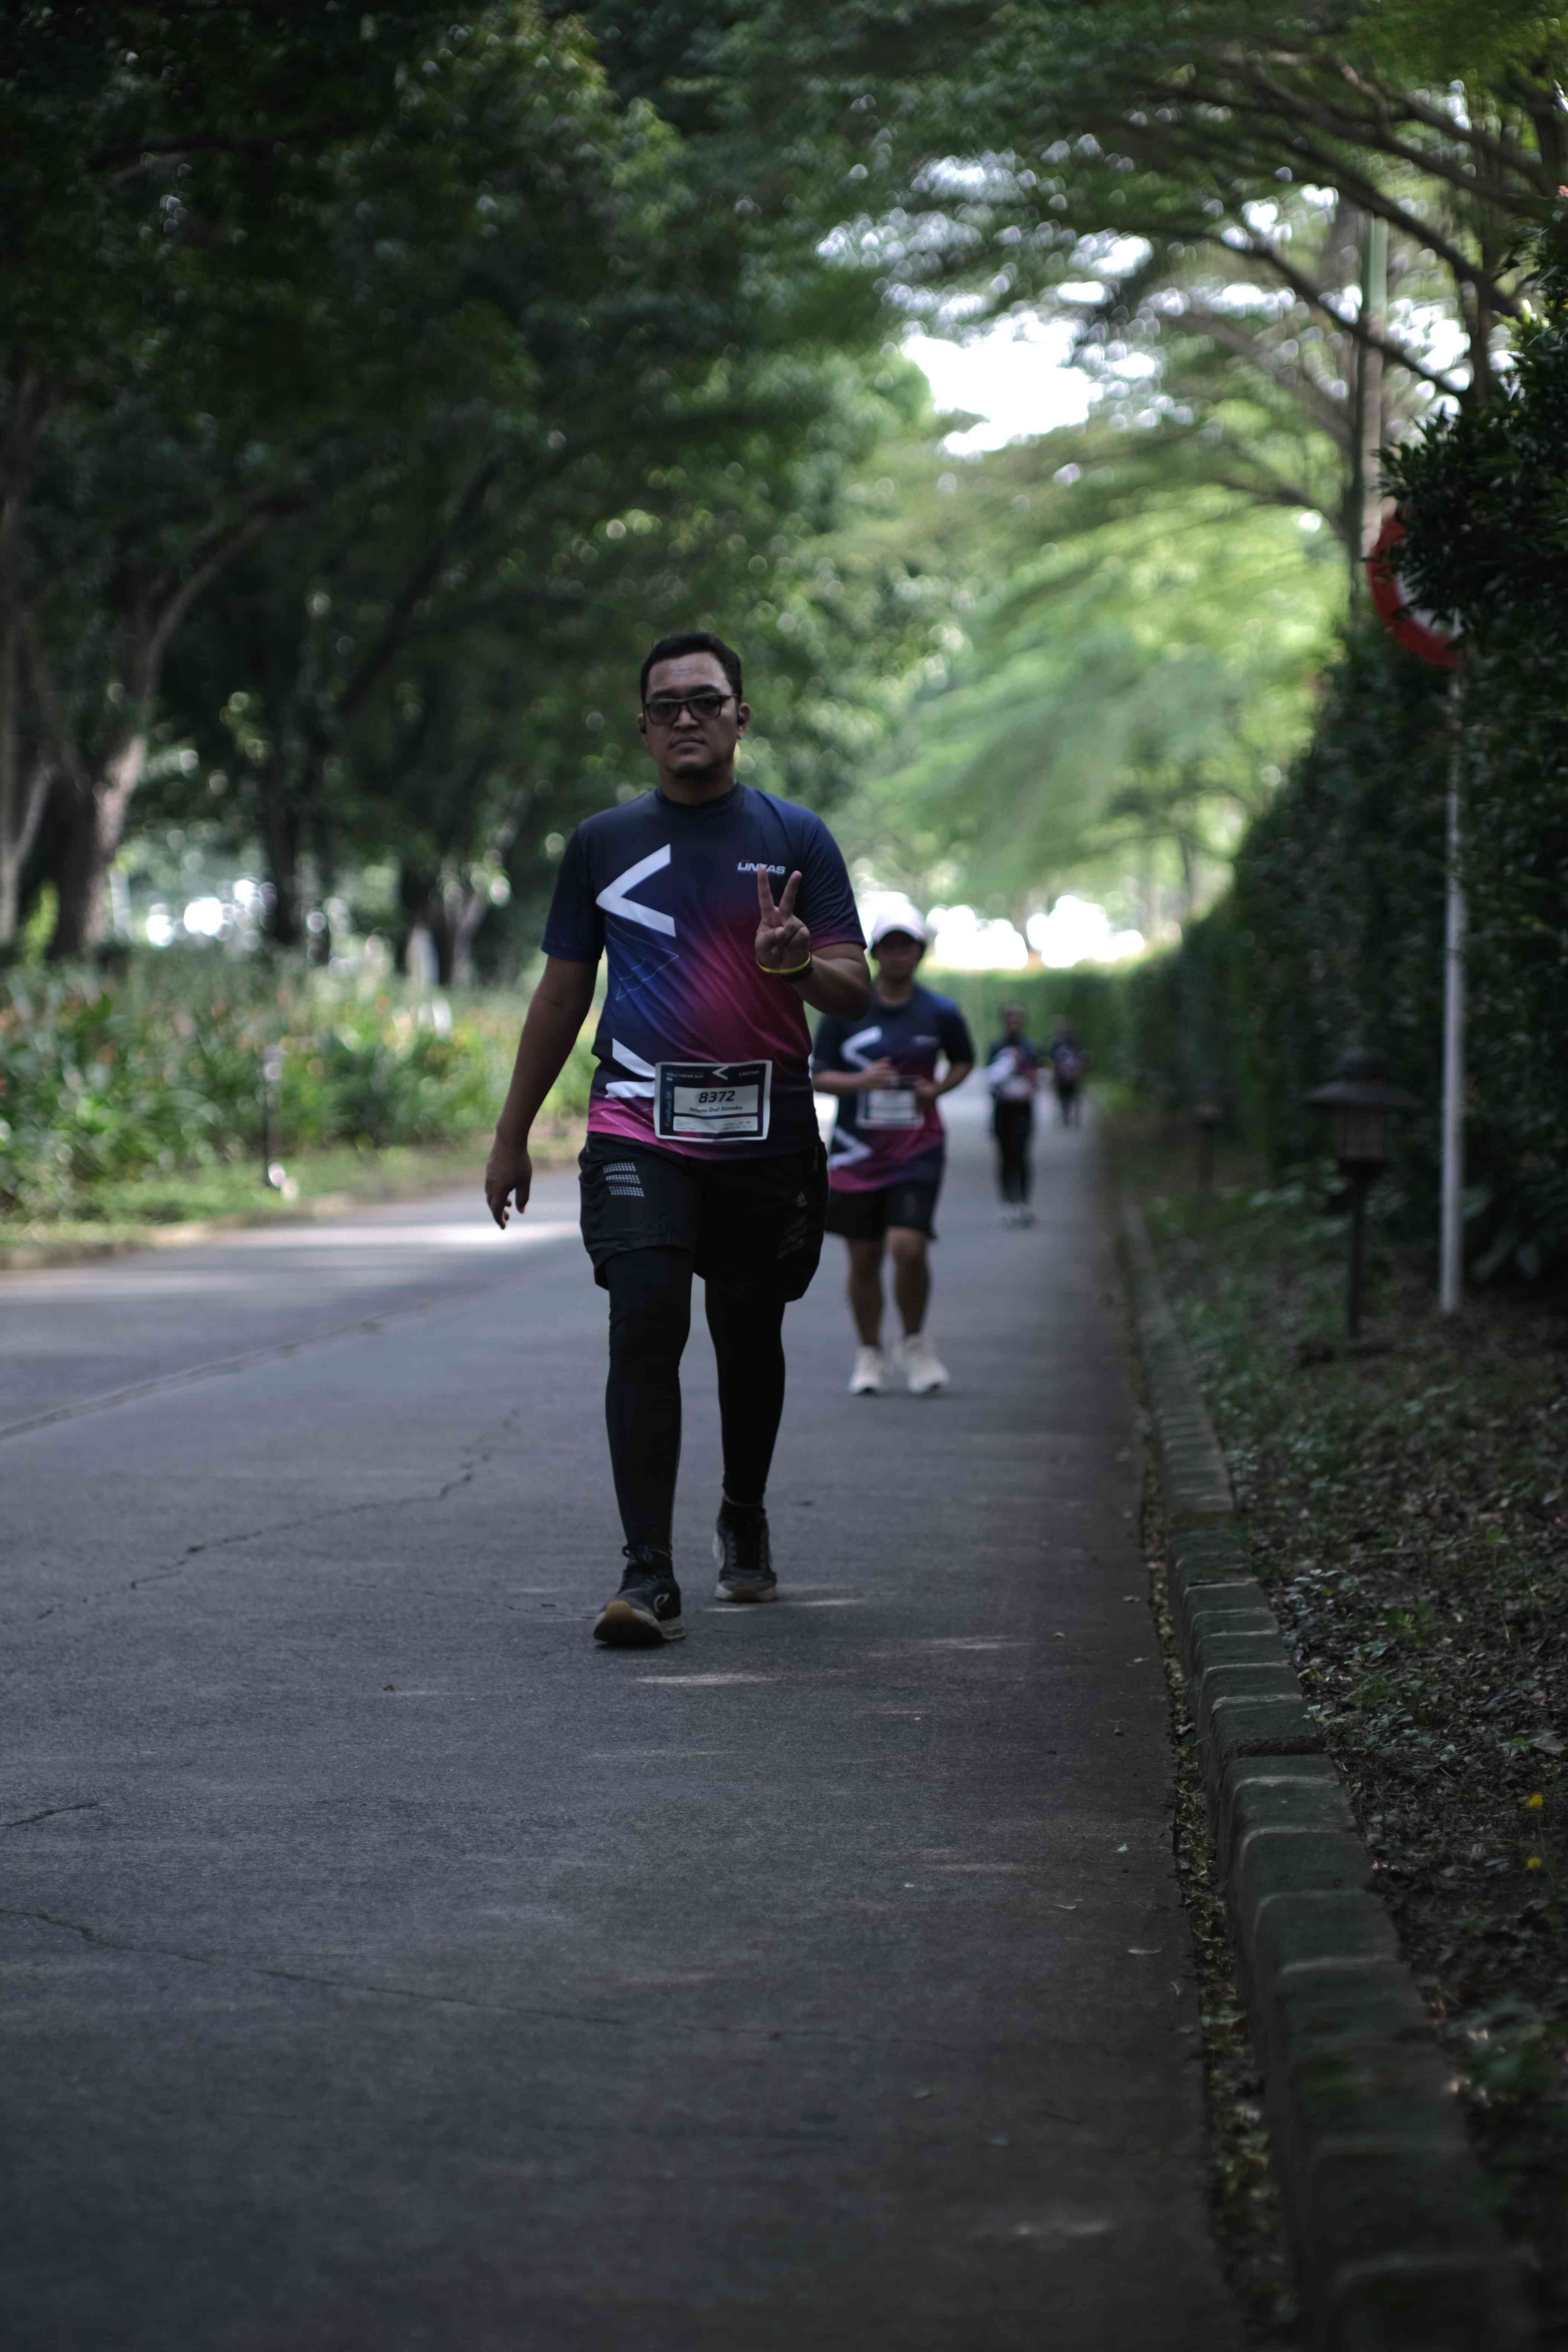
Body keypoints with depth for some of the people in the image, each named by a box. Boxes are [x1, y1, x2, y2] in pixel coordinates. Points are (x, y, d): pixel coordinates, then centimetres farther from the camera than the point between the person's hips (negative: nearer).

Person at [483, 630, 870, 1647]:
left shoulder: (796, 838, 6)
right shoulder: (604, 843, 9)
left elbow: (856, 989, 3)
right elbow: (563, 994, 16)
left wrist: (798, 964, -21)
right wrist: (513, 1136, 15)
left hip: (768, 1135, 1)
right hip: (639, 1131, -1)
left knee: (750, 1337, 12)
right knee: (645, 1326, -16)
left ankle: (744, 1522, 37)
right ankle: (650, 1577, -19)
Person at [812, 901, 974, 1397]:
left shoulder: (940, 1014, 0)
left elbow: (964, 1061, 17)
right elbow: (818, 1076, 1)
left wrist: (938, 1088, -3)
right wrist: (860, 1081, -18)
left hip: (918, 1152, -1)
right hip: (857, 1154, 1)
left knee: (909, 1247, -17)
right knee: (864, 1260, 5)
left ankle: (915, 1343, 6)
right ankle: (869, 1354, 23)